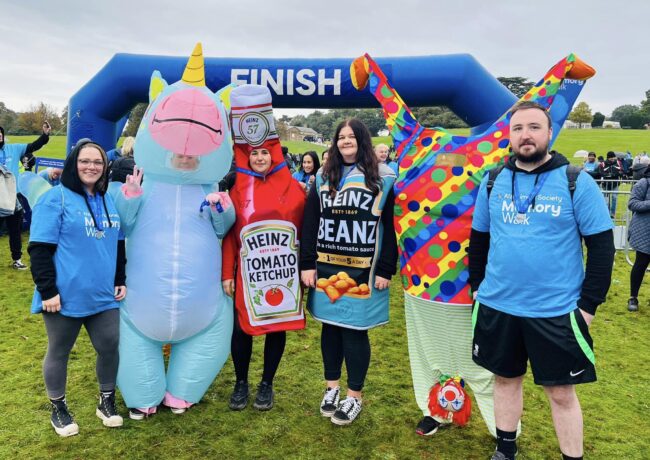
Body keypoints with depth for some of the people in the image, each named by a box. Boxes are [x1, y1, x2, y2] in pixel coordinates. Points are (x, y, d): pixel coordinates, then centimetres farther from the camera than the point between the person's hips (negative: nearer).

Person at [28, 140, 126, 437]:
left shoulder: (108, 200, 11)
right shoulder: (56, 198, -9)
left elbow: (118, 244, 17)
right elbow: (40, 249, -12)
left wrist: (121, 280, 13)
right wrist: (47, 290, -15)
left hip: (104, 295, 5)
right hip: (65, 296, -5)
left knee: (110, 348, 10)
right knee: (59, 352, 12)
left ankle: (107, 401, 31)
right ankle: (58, 409, 31)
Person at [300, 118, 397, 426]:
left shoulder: (383, 179, 1)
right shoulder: (323, 178, 11)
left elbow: (389, 228, -3)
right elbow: (309, 224, 7)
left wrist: (385, 270, -8)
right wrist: (307, 264, 0)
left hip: (362, 271, -3)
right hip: (326, 268, 4)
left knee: (355, 329, 2)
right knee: (331, 326, 11)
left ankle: (354, 397, 19)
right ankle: (332, 387, 29)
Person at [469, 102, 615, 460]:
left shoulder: (576, 182, -8)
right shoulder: (493, 181, 2)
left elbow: (602, 245, -6)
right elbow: (478, 239, 11)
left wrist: (589, 304, -9)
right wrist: (477, 286, 9)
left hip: (556, 311, -3)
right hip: (497, 306, 4)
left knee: (561, 392, 9)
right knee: (506, 378, 18)